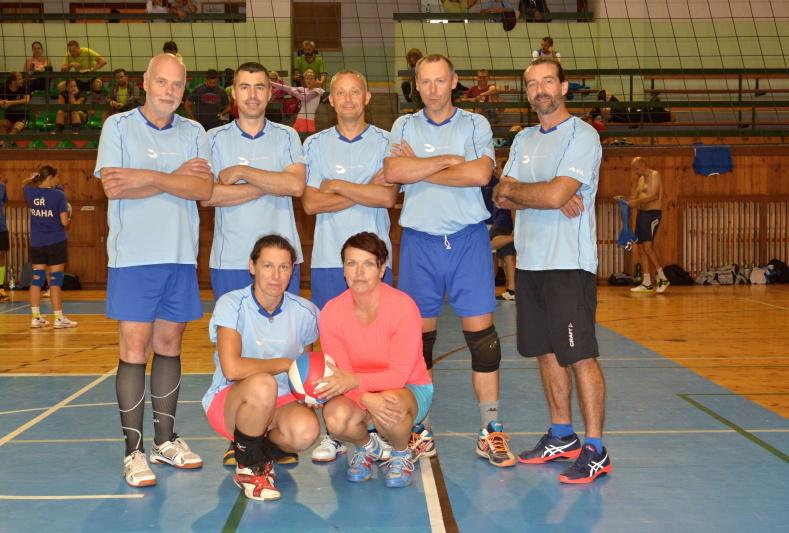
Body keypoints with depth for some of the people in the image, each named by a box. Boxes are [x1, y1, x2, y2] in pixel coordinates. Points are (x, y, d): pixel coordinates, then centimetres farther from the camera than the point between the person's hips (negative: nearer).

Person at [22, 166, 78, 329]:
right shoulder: (58, 195, -12)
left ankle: (36, 318, 10)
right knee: (55, 280, -1)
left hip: (36, 244, 5)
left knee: (36, 279, 8)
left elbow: (27, 184, 29)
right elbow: (64, 222, -12)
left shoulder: (30, 192, 1)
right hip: (56, 243, -5)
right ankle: (59, 319, 2)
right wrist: (69, 215, 8)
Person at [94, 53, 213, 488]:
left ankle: (165, 439, 19)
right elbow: (114, 188, -11)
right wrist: (177, 178, -7)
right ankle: (134, 450, 1)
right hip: (133, 256, -3)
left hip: (180, 256, 3)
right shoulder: (118, 126, 3)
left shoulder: (193, 133, 10)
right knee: (134, 349, -5)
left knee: (169, 345, 9)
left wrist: (148, 177, -14)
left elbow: (204, 189, -4)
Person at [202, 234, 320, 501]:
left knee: (306, 431, -32)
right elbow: (232, 368, -28)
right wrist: (286, 364, -18)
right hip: (228, 403, -3)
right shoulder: (232, 304, -15)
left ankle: (263, 449, 6)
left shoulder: (305, 312, -2)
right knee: (263, 385, -38)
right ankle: (248, 467, -10)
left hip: (280, 404, 3)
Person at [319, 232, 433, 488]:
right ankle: (366, 447, 7)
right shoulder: (331, 312, -13)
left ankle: (401, 454, -2)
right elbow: (341, 376, -13)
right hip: (358, 392, 2)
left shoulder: (403, 306, -22)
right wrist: (367, 399, -35)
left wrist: (354, 380, -38)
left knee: (391, 403, -38)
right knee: (336, 417, -31)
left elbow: (400, 375, -23)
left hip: (411, 389, -2)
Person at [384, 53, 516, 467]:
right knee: (419, 334, 5)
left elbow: (480, 173, -13)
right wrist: (449, 160, -10)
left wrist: (419, 168, -7)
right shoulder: (404, 126, 10)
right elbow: (392, 172, -9)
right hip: (419, 240, 1)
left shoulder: (475, 124, 5)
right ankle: (418, 427, 16)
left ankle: (491, 429, 5)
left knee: (480, 332, -4)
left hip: (467, 238, -1)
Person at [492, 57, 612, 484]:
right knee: (547, 353, 13)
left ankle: (595, 450, 0)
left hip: (569, 264, -7)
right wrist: (547, 198, -11)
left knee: (580, 355, -6)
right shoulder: (523, 140, 16)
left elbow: (556, 195, -19)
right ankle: (562, 437, 25)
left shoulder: (582, 136, -7)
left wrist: (512, 189, -2)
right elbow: (501, 197, 5)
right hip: (529, 260, 8)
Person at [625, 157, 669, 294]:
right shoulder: (640, 179, 19)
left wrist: (637, 201, -27)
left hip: (653, 213, -9)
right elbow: (634, 197, 18)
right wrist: (625, 200, -2)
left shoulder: (654, 175, -7)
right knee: (642, 246, 6)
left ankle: (662, 279, -10)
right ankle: (647, 283, 8)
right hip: (642, 213, 9)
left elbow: (654, 196, -20)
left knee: (648, 246, -16)